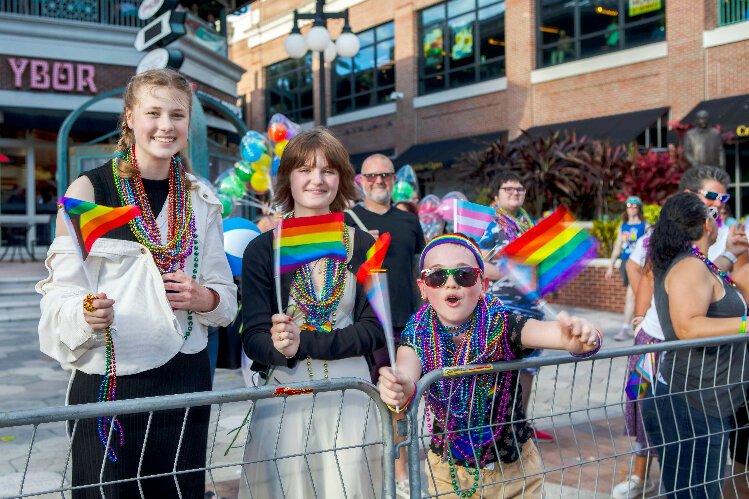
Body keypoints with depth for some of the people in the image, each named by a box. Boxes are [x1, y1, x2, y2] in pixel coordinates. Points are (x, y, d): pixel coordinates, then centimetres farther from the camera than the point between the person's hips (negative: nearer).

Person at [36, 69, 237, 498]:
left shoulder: (201, 200, 8)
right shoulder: (90, 190, -3)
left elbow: (226, 298, 12)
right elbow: (61, 293, -5)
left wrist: (204, 298, -10)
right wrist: (88, 314, -26)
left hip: (185, 379, 3)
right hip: (105, 382, -3)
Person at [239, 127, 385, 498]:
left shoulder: (362, 246, 3)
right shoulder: (261, 249, 0)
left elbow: (374, 329, -3)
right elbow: (253, 337, -3)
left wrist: (304, 343, -14)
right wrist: (280, 347, -25)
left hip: (350, 396, 1)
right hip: (284, 395, 0)